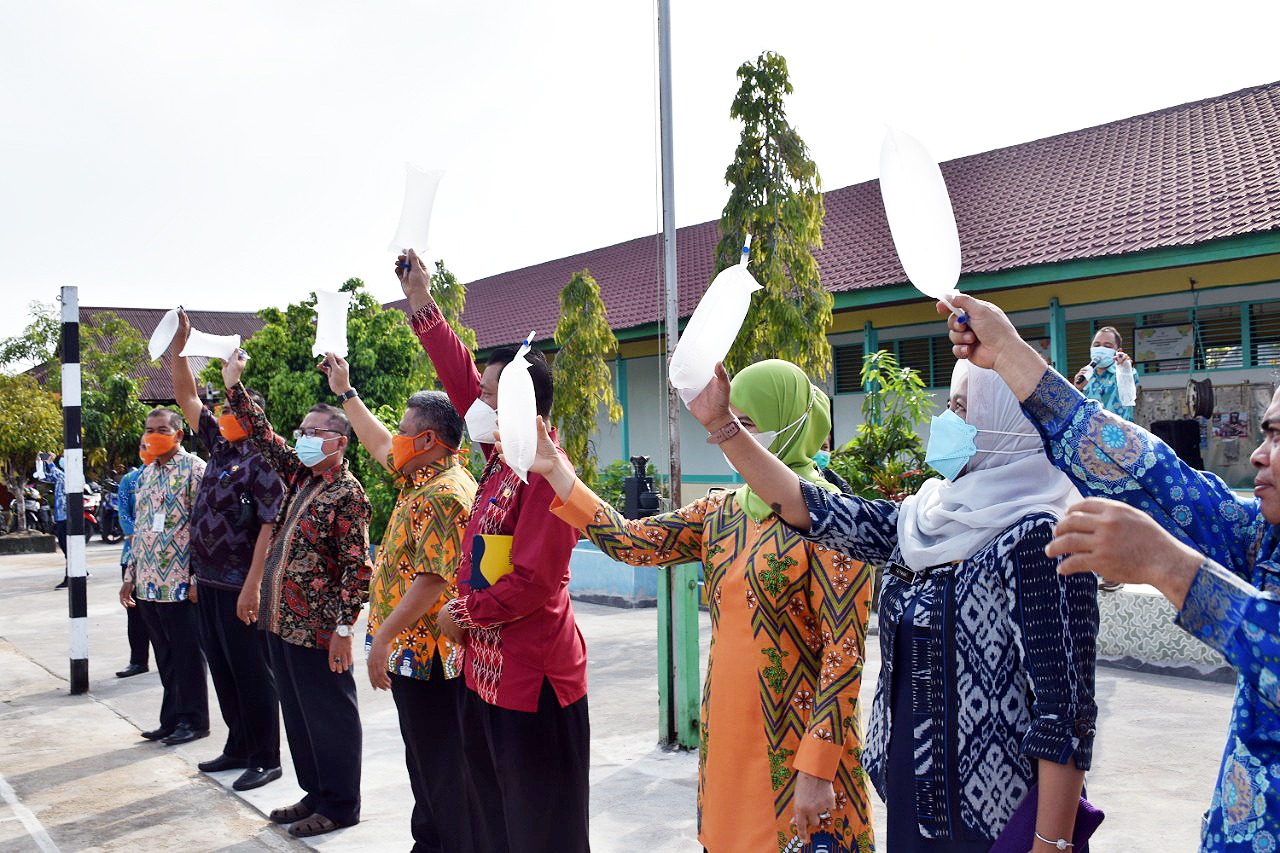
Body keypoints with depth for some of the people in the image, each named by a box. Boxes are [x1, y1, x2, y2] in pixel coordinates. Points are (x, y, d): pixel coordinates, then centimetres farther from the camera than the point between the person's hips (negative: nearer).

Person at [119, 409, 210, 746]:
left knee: (187, 655, 2)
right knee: (165, 655, 13)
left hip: (180, 582, -7)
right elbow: (138, 528, 19)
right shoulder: (145, 473, 15)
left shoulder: (194, 469, -9)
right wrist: (130, 575, 16)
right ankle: (173, 719, 22)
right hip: (148, 581, 7)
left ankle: (192, 720, 13)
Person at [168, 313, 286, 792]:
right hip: (209, 580, 8)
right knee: (222, 668, 15)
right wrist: (178, 348, 11)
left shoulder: (261, 462, -13)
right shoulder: (219, 447, 10)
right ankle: (238, 747, 28)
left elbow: (270, 526, -19)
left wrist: (252, 585, -23)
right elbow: (187, 398, 18)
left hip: (239, 584, -8)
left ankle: (266, 758, 9)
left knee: (250, 672, -1)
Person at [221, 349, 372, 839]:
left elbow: (357, 568, -17)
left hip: (317, 630, -9)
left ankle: (339, 806, 16)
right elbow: (263, 437, 18)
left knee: (329, 717, 3)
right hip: (280, 620, 9)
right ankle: (315, 793, 30)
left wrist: (343, 628, -19)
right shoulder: (299, 477, 9)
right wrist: (235, 387, 11)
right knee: (297, 712, 17)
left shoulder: (347, 495, -15)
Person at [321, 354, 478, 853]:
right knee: (426, 761, 19)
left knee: (443, 770, -1)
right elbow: (378, 445, 27)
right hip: (419, 651, 10)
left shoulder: (441, 496, -21)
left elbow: (432, 581, -26)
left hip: (424, 655, -10)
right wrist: (345, 393, 33)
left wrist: (383, 637, -23)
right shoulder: (425, 477, 10)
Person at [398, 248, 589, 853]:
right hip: (486, 667, 9)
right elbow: (461, 377, 12)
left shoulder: (544, 474, -21)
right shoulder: (502, 456, 5)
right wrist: (421, 302, 12)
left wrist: (463, 613, -10)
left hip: (532, 678, -9)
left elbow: (534, 582, -23)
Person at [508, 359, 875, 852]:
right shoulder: (723, 513, 6)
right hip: (725, 734, 6)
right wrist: (555, 471, -5)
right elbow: (630, 541, 0)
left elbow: (844, 652, -16)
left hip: (796, 743, -6)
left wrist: (817, 769, -18)